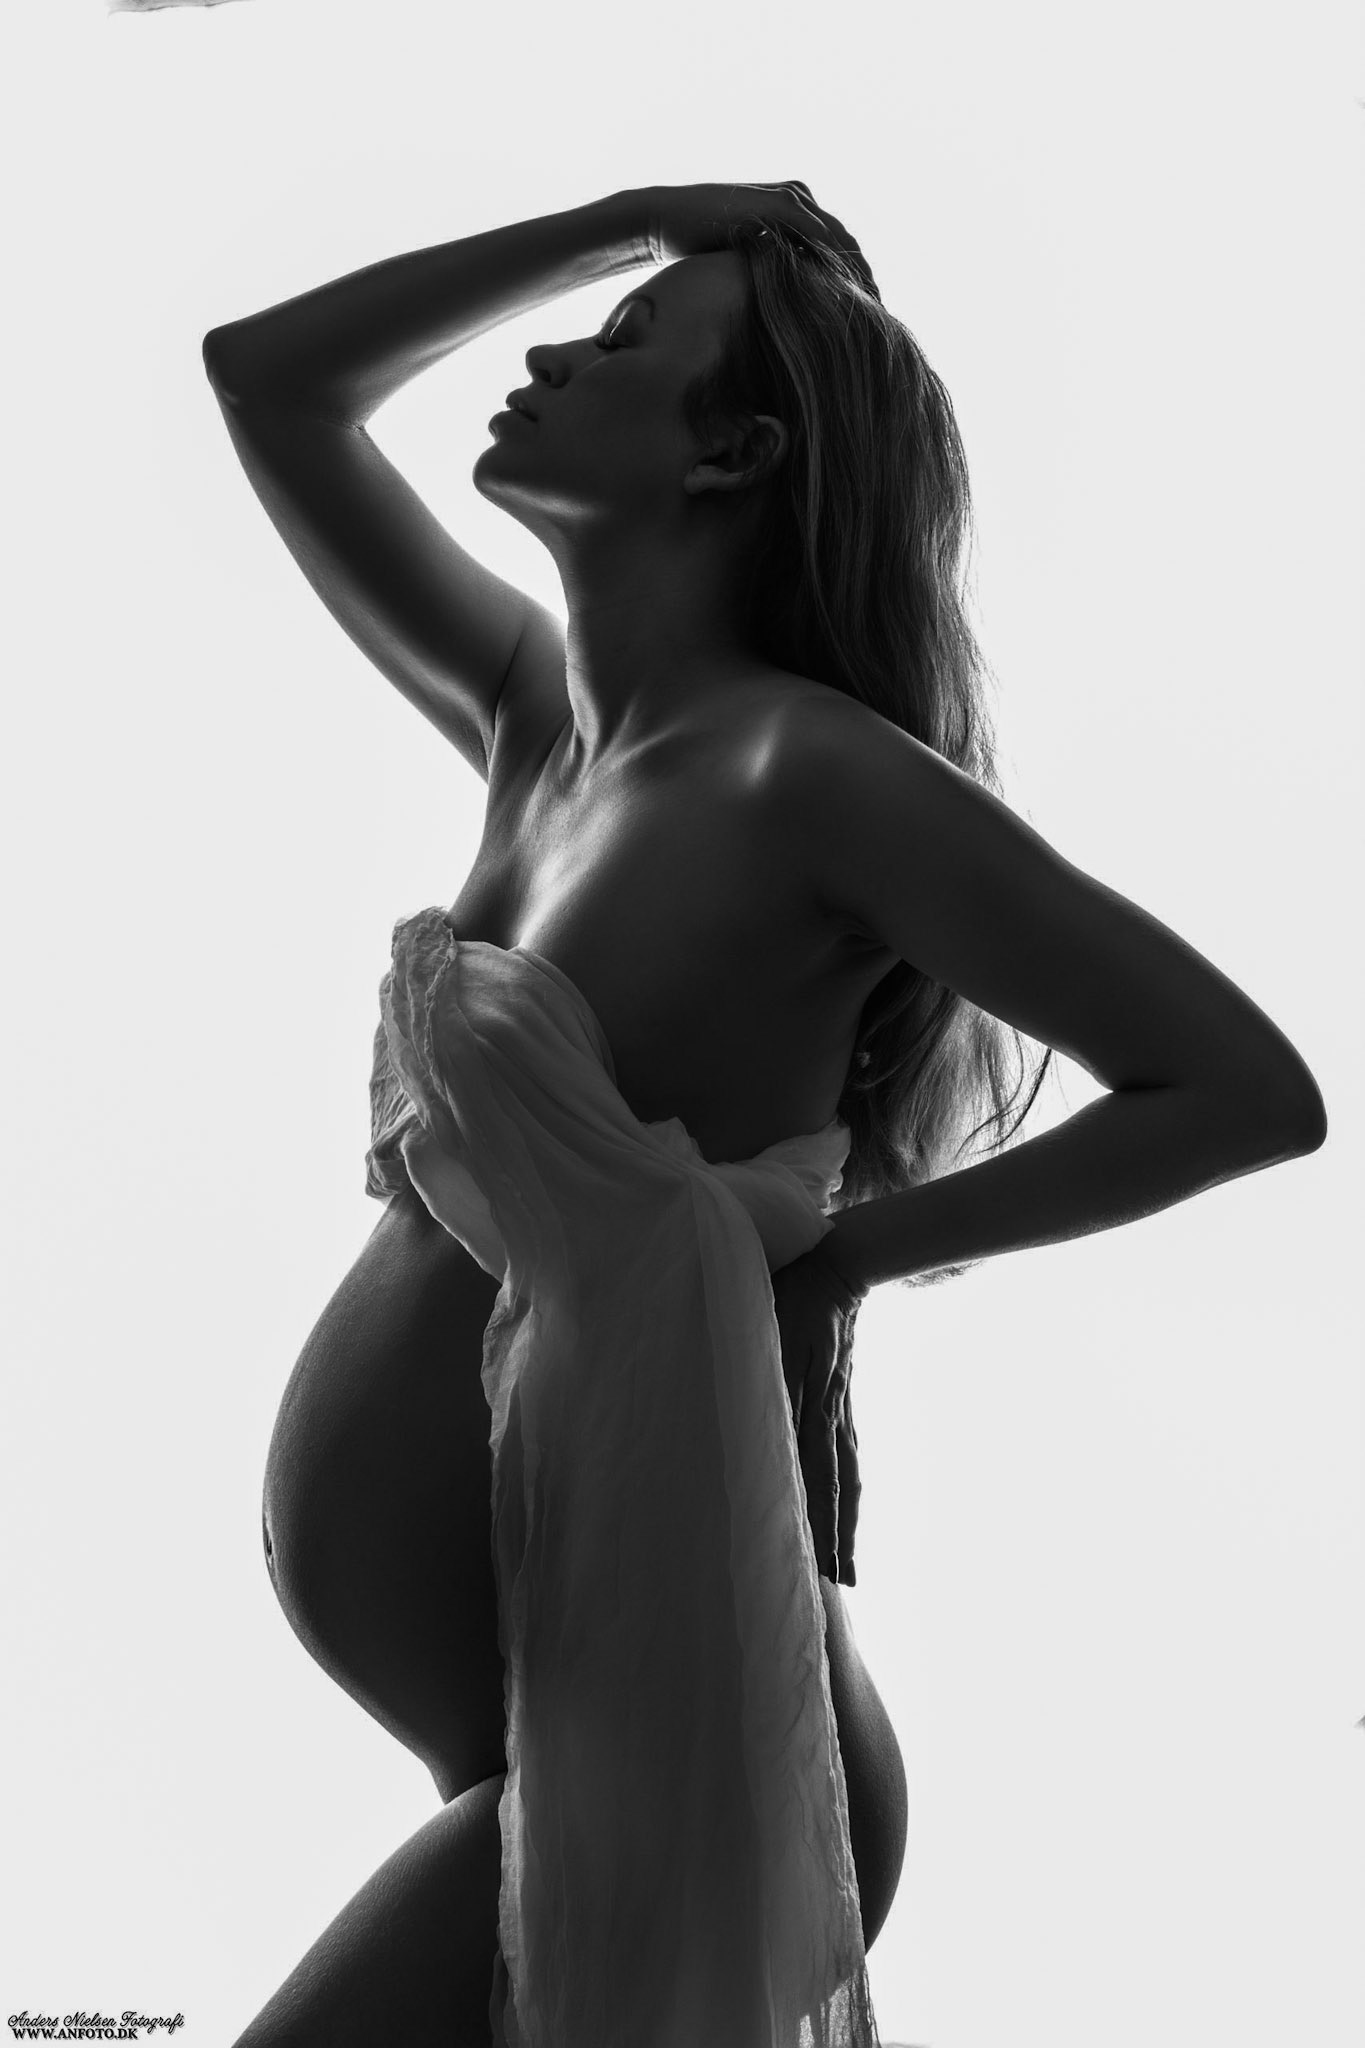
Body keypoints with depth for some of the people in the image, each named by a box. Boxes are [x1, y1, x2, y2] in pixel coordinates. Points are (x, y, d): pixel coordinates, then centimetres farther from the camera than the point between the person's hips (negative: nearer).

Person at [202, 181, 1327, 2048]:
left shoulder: (816, 774, -16)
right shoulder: (531, 709, 6)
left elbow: (1252, 1088, -18)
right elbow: (267, 375, 15)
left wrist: (832, 1252, -13)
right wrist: (620, 217, 9)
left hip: (636, 1729, -7)